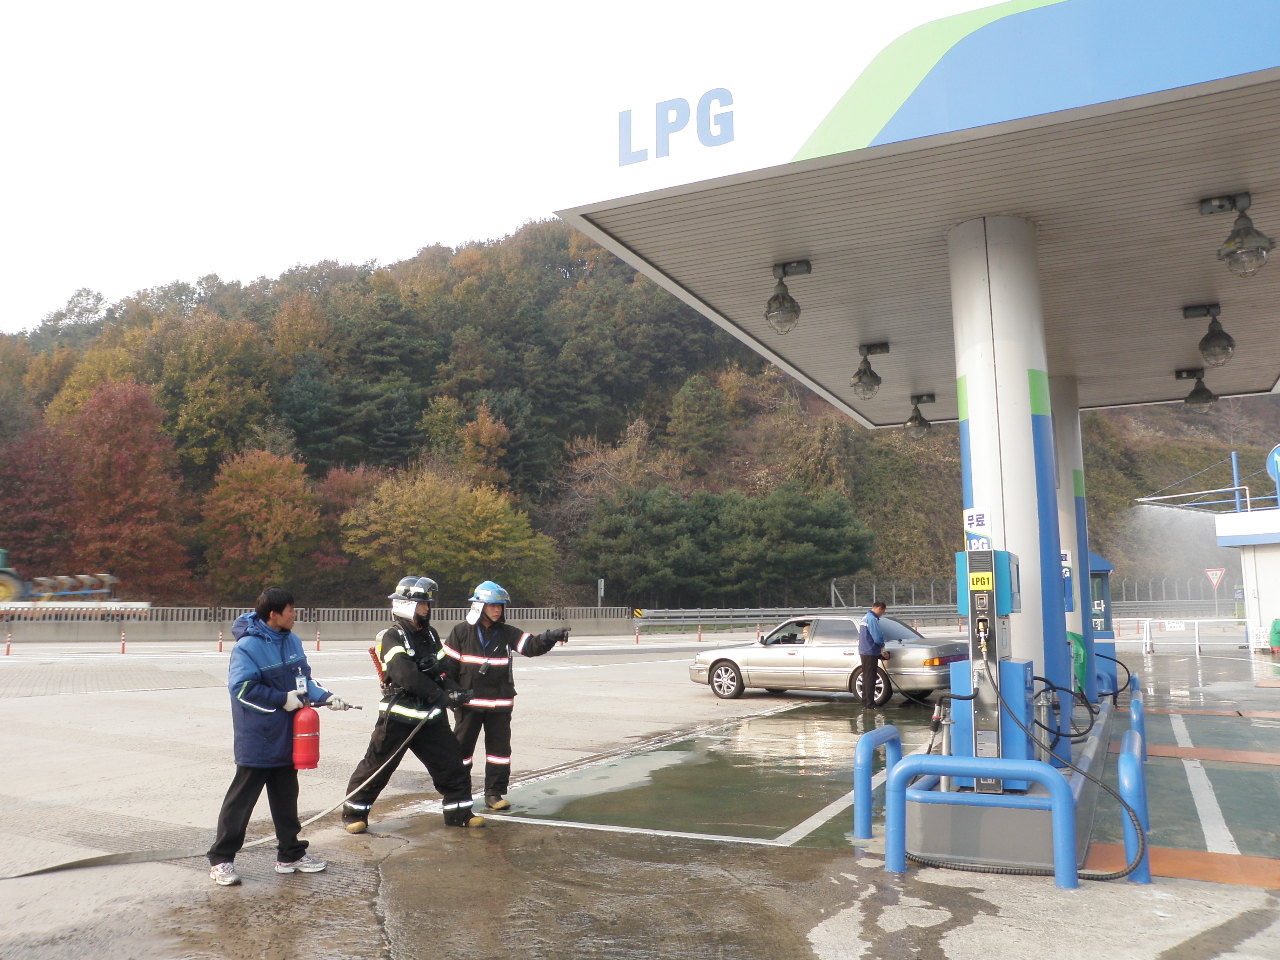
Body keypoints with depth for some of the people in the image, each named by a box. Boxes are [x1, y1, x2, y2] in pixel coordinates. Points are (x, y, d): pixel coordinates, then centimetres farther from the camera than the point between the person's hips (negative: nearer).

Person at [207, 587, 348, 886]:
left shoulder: (293, 641, 5)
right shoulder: (247, 647, -18)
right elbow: (242, 687, -24)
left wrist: (324, 697, -2)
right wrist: (283, 699, -20)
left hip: (286, 738, 8)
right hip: (255, 741, -8)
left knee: (286, 797, 17)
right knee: (241, 800, 2)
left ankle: (290, 854, 29)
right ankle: (221, 860, 16)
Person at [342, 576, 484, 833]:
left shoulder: (429, 634, 12)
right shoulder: (391, 637, -12)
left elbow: (441, 668, 15)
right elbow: (406, 675, -24)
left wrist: (455, 690, -4)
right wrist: (441, 695, -27)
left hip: (430, 715, 7)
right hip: (397, 716, -6)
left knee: (452, 763, 7)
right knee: (376, 766, 2)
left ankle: (459, 813, 21)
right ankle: (354, 813, 19)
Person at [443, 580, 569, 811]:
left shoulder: (506, 633, 4)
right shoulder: (461, 632, -4)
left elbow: (531, 646, -8)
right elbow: (448, 665, -2)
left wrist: (551, 637, -25)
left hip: (500, 704, 3)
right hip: (469, 702, -3)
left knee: (500, 747, 6)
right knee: (461, 747, 6)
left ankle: (494, 793, 16)